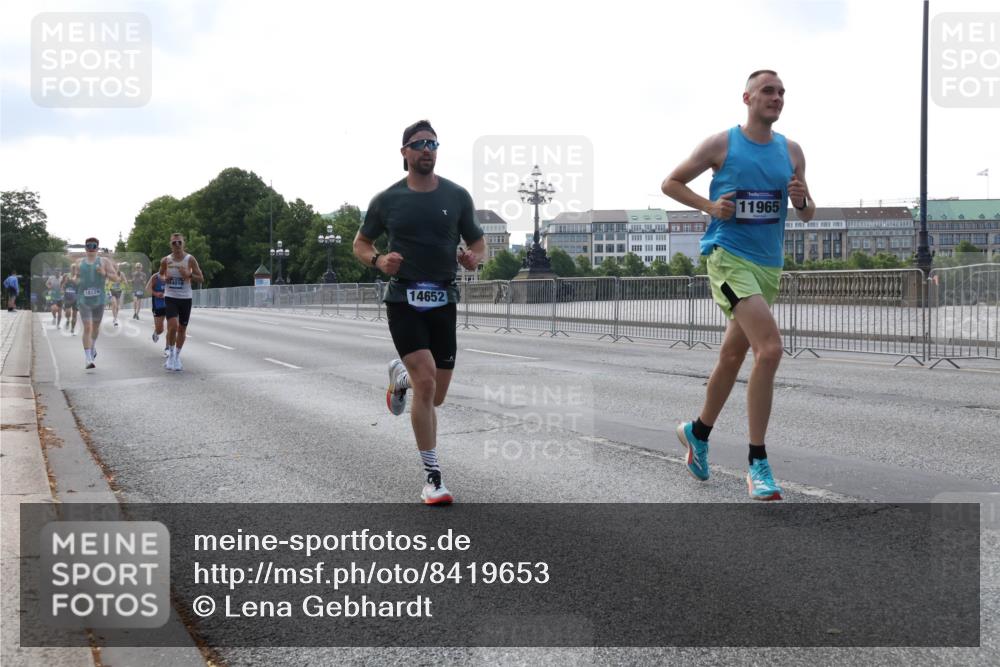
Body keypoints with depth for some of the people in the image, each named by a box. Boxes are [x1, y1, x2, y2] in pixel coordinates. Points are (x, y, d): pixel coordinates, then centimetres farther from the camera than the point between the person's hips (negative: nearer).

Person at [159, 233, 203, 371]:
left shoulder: (190, 259, -4)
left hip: (185, 298, 1)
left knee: (182, 328, 7)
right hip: (170, 297, -1)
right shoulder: (165, 261, 0)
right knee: (173, 326, -18)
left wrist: (189, 275, -19)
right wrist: (164, 278, -5)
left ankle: (177, 357, 23)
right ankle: (171, 354, 2)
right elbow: (160, 275, 18)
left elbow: (201, 278, -1)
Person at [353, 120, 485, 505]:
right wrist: (378, 261, -10)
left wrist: (474, 257, -12)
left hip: (443, 301, 3)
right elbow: (360, 243, 12)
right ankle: (432, 477, -9)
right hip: (403, 299, -3)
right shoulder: (387, 200, 1)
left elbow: (478, 243, 13)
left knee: (436, 396, 7)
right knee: (426, 382, -19)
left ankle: (401, 376, 44)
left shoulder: (457, 196, 3)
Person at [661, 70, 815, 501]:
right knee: (770, 348, -23)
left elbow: (808, 215, 16)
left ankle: (698, 432, 39)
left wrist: (801, 200, -7)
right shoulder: (721, 144, -3)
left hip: (770, 266, 7)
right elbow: (671, 183, 6)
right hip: (729, 258, -6)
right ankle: (757, 461, -16)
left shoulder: (791, 151, 10)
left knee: (732, 356, 17)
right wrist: (709, 206, -9)